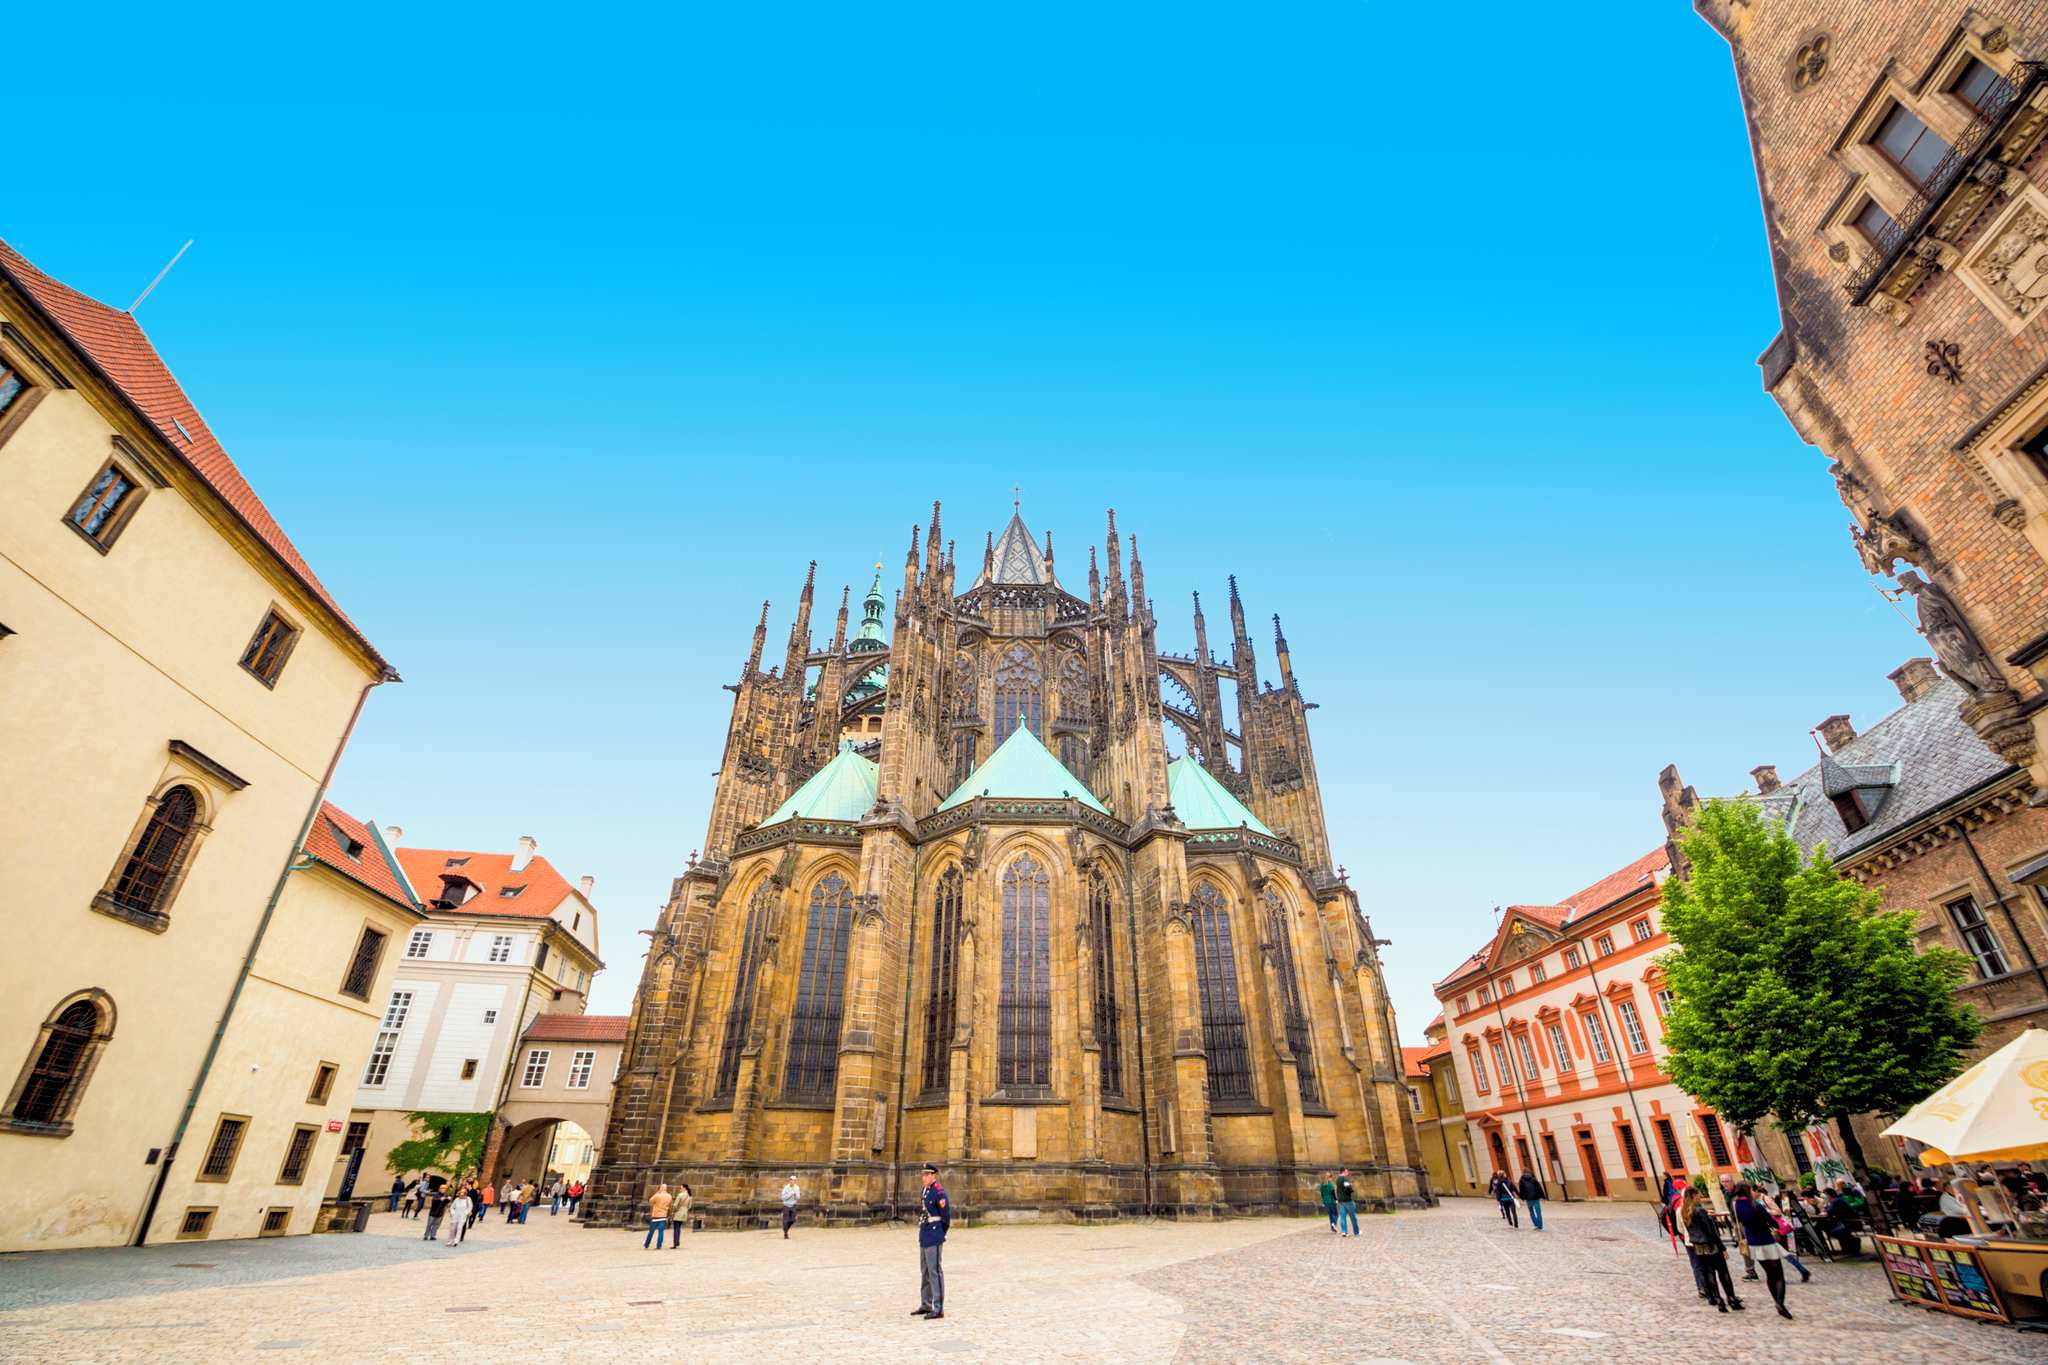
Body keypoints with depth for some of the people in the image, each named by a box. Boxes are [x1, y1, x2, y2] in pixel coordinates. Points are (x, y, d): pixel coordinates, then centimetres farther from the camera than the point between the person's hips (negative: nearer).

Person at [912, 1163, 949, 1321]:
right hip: (924, 1236, 9)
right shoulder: (925, 1190, 11)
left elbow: (946, 1216, -12)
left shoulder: (939, 1192, -15)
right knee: (925, 1271, 16)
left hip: (934, 1237, -9)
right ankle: (926, 1305, 27)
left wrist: (940, 1234, -3)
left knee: (935, 1271, -5)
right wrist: (923, 1231, 15)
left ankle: (938, 1309, 2)